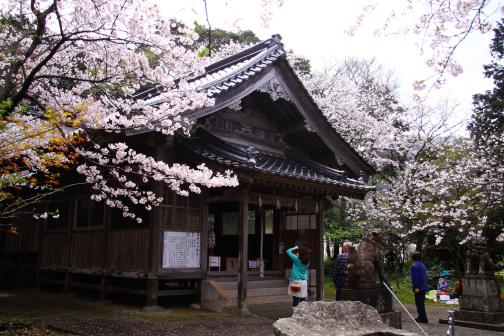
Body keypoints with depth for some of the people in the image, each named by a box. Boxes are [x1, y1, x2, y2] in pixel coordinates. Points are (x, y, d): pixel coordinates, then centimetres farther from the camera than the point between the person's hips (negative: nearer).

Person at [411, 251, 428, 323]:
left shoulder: (414, 266, -14)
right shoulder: (422, 265, 13)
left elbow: (415, 278, -20)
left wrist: (416, 287, -19)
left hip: (418, 288, -9)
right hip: (424, 287, 9)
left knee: (419, 304, -4)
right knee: (421, 303, 17)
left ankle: (423, 319, -4)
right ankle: (421, 317, 26)